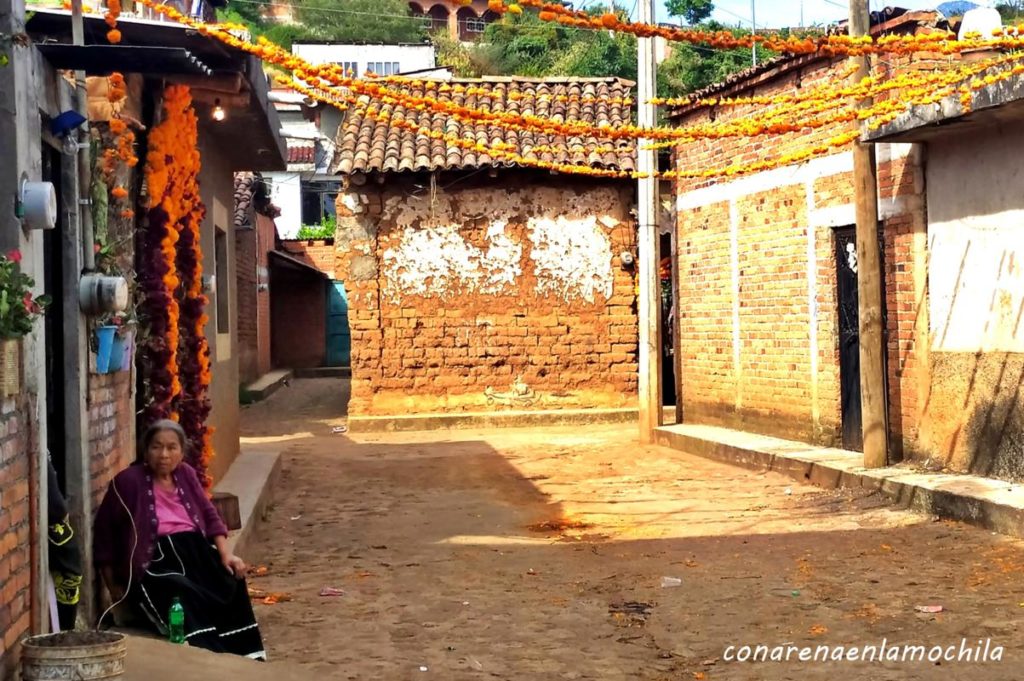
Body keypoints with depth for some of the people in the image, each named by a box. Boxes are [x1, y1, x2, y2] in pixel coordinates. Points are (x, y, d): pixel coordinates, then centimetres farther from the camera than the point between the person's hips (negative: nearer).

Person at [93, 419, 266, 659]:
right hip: (153, 559, -5)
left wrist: (226, 554, 0)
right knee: (183, 592, -36)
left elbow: (210, 515, 17)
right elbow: (104, 531, -1)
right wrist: (114, 587, -2)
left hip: (194, 549, 6)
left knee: (231, 581, -22)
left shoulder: (186, 474, 13)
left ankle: (244, 656, -20)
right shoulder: (128, 481, -3)